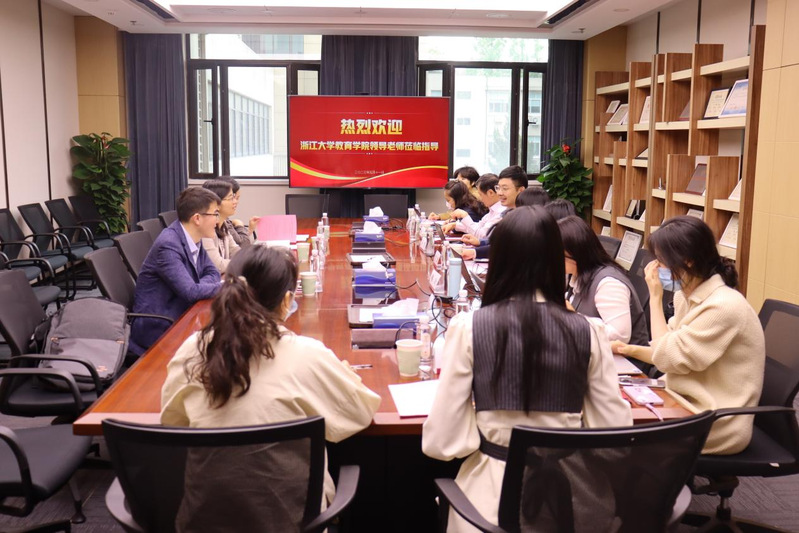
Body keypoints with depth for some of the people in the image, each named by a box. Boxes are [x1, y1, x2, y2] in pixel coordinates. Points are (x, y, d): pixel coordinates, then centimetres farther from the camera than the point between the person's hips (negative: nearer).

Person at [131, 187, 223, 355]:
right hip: (157, 329, -8)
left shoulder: (193, 239, 2)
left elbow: (212, 273, 10)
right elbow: (190, 291, -29)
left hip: (180, 318, 8)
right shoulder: (168, 245, -24)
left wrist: (197, 287, -12)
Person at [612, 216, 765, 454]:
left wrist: (655, 297, -17)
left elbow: (667, 357, -21)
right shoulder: (688, 295, 3)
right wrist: (632, 350, -5)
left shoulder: (723, 307, -24)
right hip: (688, 401, 8)